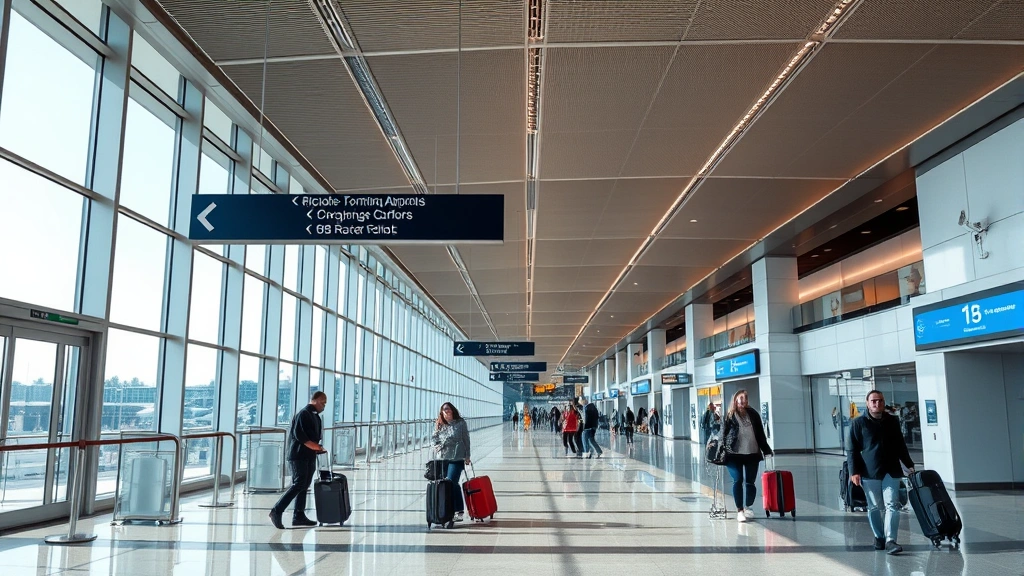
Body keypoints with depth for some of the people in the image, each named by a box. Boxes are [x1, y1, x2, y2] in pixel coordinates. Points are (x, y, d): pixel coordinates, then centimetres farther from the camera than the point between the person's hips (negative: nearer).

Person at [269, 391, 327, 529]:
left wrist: (318, 448, 7)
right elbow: (298, 434, -20)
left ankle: (299, 516, 14)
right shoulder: (303, 414, -10)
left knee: (304, 486, 10)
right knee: (299, 484, -14)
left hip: (309, 457, 10)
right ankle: (277, 511, -11)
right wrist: (314, 446, -20)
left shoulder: (315, 416, 18)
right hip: (299, 456, -10)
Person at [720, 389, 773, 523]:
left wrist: (766, 450, 11)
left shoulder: (753, 414, 10)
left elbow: (760, 433, 13)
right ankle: (739, 510, 5)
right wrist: (724, 453, -9)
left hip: (752, 453, 3)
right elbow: (724, 434, -1)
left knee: (750, 482, 6)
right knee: (737, 481, -3)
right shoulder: (729, 416, 1)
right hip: (734, 454, -3)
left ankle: (748, 507, 24)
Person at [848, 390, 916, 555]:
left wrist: (909, 465, 17)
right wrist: (854, 471, -8)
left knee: (892, 505, -7)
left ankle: (890, 540, -9)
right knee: (874, 507, 6)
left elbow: (901, 446, 22)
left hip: (891, 471, 2)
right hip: (869, 472, -2)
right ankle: (879, 537, 21)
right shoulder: (859, 423, 0)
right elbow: (853, 450, -1)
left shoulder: (892, 421, 11)